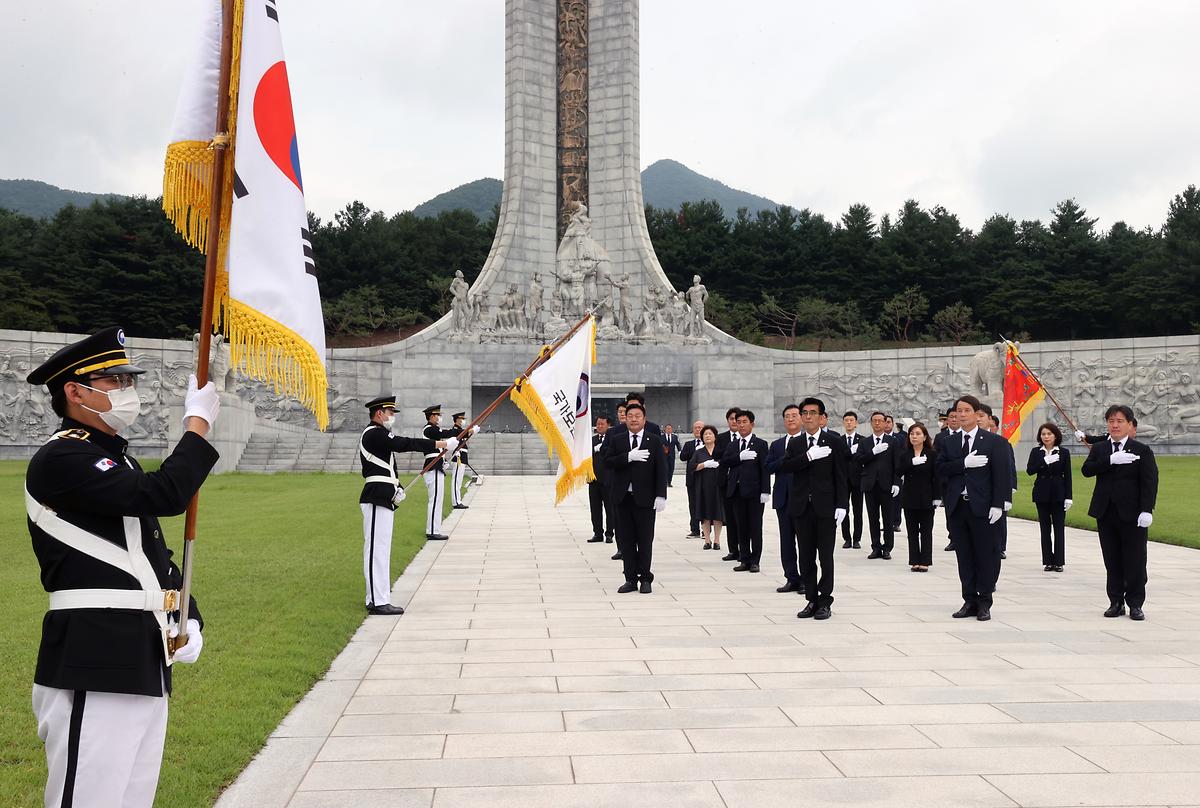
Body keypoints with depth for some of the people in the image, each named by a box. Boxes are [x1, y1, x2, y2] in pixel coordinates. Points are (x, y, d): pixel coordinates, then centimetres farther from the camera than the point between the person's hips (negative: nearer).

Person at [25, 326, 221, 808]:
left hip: (144, 665, 9)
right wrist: (198, 423, -11)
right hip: (93, 664, -9)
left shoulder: (117, 461, 18)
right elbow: (164, 495, -23)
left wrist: (189, 621, 10)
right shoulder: (61, 459, -11)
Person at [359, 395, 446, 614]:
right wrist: (443, 444, -22)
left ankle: (375, 599, 19)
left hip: (382, 498, 11)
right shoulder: (374, 434, -12)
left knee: (380, 549, 13)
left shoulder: (379, 435, 21)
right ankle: (379, 602, -7)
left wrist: (397, 488, 5)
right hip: (376, 498, -11)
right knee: (377, 548, -9)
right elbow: (404, 444, -22)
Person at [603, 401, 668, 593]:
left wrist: (661, 496, -9)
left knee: (645, 540, 3)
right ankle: (631, 579, 12)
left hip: (645, 498, -2)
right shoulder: (616, 440, 8)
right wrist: (629, 457, -18)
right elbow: (608, 462, -4)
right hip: (623, 497, 2)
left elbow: (661, 470, -1)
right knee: (626, 540, 5)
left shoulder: (654, 441, 3)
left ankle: (645, 578, 13)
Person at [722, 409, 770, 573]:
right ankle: (745, 560, 13)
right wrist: (740, 457, -15)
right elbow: (724, 462, 0)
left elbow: (765, 468, -6)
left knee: (755, 527, 0)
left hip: (754, 491, -4)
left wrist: (765, 491, -13)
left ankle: (755, 561, 6)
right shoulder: (732, 445, 14)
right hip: (737, 491, 4)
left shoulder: (760, 444, 0)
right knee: (741, 527, 7)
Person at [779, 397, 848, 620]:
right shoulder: (795, 444, 10)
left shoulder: (834, 442, 1)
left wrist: (842, 505, -9)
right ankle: (811, 600, 15)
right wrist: (808, 456, -20)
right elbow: (785, 466, -8)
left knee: (825, 556, 1)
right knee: (806, 557, 7)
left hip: (825, 507, -3)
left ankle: (825, 602, 8)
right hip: (802, 507, 3)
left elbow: (841, 475, -2)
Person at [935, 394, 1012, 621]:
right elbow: (940, 467, -2)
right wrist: (964, 463, -16)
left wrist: (997, 505, -13)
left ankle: (984, 603, 11)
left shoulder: (995, 442, 0)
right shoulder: (950, 443, 11)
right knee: (964, 556, 8)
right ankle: (970, 601, 16)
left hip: (982, 507, -4)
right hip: (957, 507, 4)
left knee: (986, 556, 2)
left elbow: (1001, 475, -6)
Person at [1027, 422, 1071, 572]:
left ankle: (1059, 561, 5)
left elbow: (1067, 476, -1)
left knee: (1059, 528, 1)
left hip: (1058, 494, -1)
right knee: (1045, 528, 5)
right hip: (1042, 494, 2)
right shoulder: (1036, 452, 4)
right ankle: (1048, 561, 10)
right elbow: (1029, 471, -7)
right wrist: (1045, 461, -20)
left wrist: (1068, 497, -5)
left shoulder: (1064, 452, 0)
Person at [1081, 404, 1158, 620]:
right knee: (1112, 560, 8)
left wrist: (1146, 510, -16)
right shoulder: (1099, 448, 8)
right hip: (1105, 512, 3)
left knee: (1135, 560, 2)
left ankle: (1135, 604, 11)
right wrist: (1111, 460, -22)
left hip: (1132, 514, -3)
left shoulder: (1142, 450, -1)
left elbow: (1149, 482, -6)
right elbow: (1086, 470, -9)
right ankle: (1116, 602, 15)